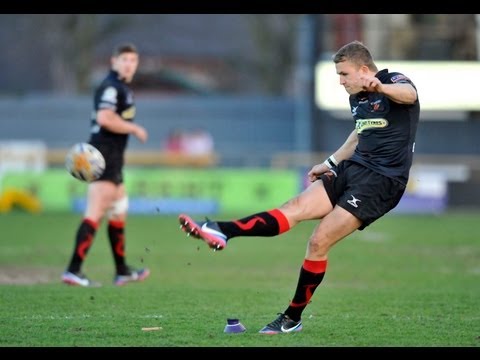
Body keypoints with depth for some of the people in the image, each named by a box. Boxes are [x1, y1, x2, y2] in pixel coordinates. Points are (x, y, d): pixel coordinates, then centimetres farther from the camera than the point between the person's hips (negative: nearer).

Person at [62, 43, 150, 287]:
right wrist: (135, 129, -17)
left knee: (119, 212, 18)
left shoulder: (122, 87, 19)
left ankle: (122, 271, 28)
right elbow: (104, 118, -27)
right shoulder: (111, 87, -13)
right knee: (95, 214, -15)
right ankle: (73, 271, -20)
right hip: (104, 159, -11)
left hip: (113, 159, 11)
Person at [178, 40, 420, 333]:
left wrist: (381, 87, -58)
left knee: (319, 241, -12)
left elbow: (409, 94, -36)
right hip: (353, 169, 8)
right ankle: (221, 231, -22)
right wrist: (331, 163, 26)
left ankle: (293, 318, -1)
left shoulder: (394, 82, -11)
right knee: (295, 208, -10)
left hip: (381, 181, -8)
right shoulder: (357, 99, 15)